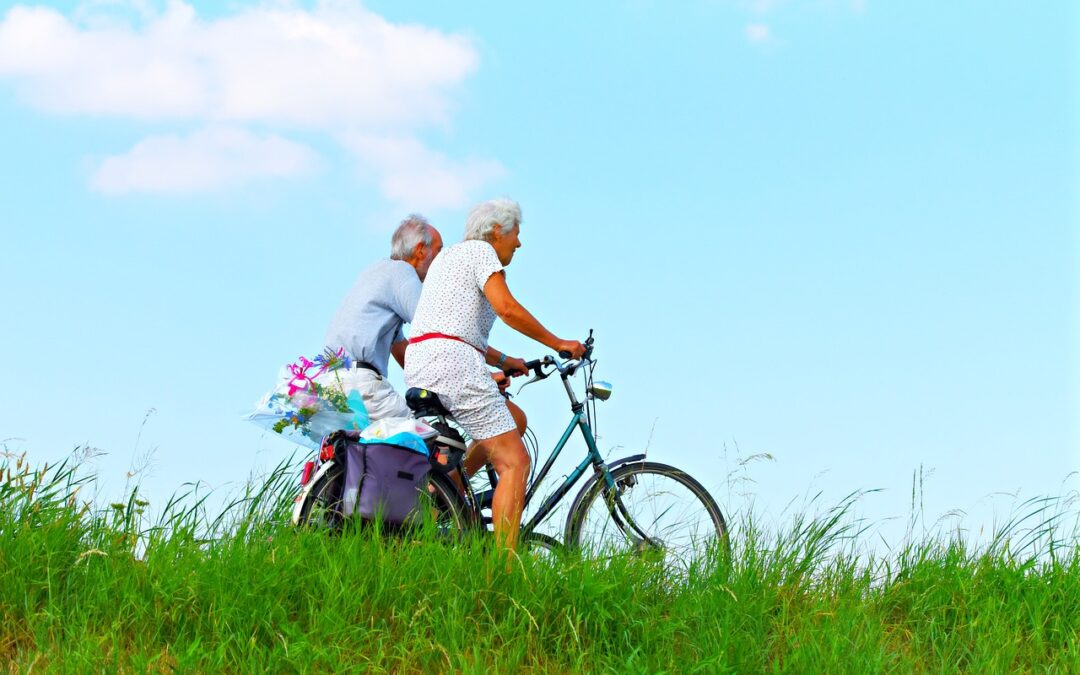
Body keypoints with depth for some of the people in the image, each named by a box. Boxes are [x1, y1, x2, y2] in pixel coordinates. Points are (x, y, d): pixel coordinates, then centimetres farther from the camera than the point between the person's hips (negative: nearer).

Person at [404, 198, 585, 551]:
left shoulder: (448, 255, 28)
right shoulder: (480, 250, 0)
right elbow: (507, 308, -13)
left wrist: (502, 360, 27)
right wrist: (558, 344, -5)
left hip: (418, 367, 9)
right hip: (451, 361, -9)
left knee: (515, 419, 23)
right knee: (515, 462, -8)